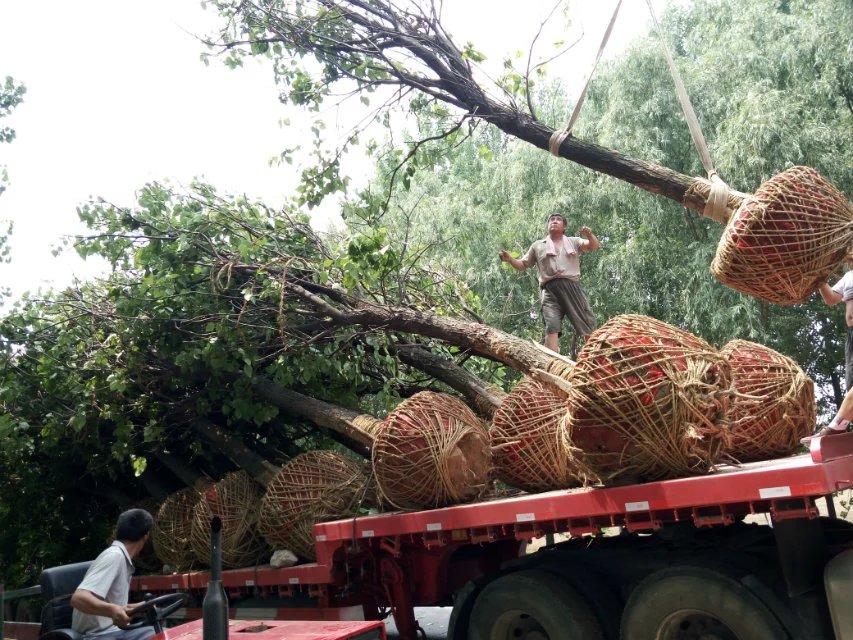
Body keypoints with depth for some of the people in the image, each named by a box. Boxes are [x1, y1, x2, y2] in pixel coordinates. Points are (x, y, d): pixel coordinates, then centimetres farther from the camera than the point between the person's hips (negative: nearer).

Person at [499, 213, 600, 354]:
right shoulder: (538, 245, 22)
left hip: (572, 287, 1)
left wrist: (590, 235, -16)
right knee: (552, 327, -18)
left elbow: (594, 246, 7)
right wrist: (510, 259, 1)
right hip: (550, 290, -1)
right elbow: (522, 265, 23)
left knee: (587, 326, 0)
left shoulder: (573, 241, 20)